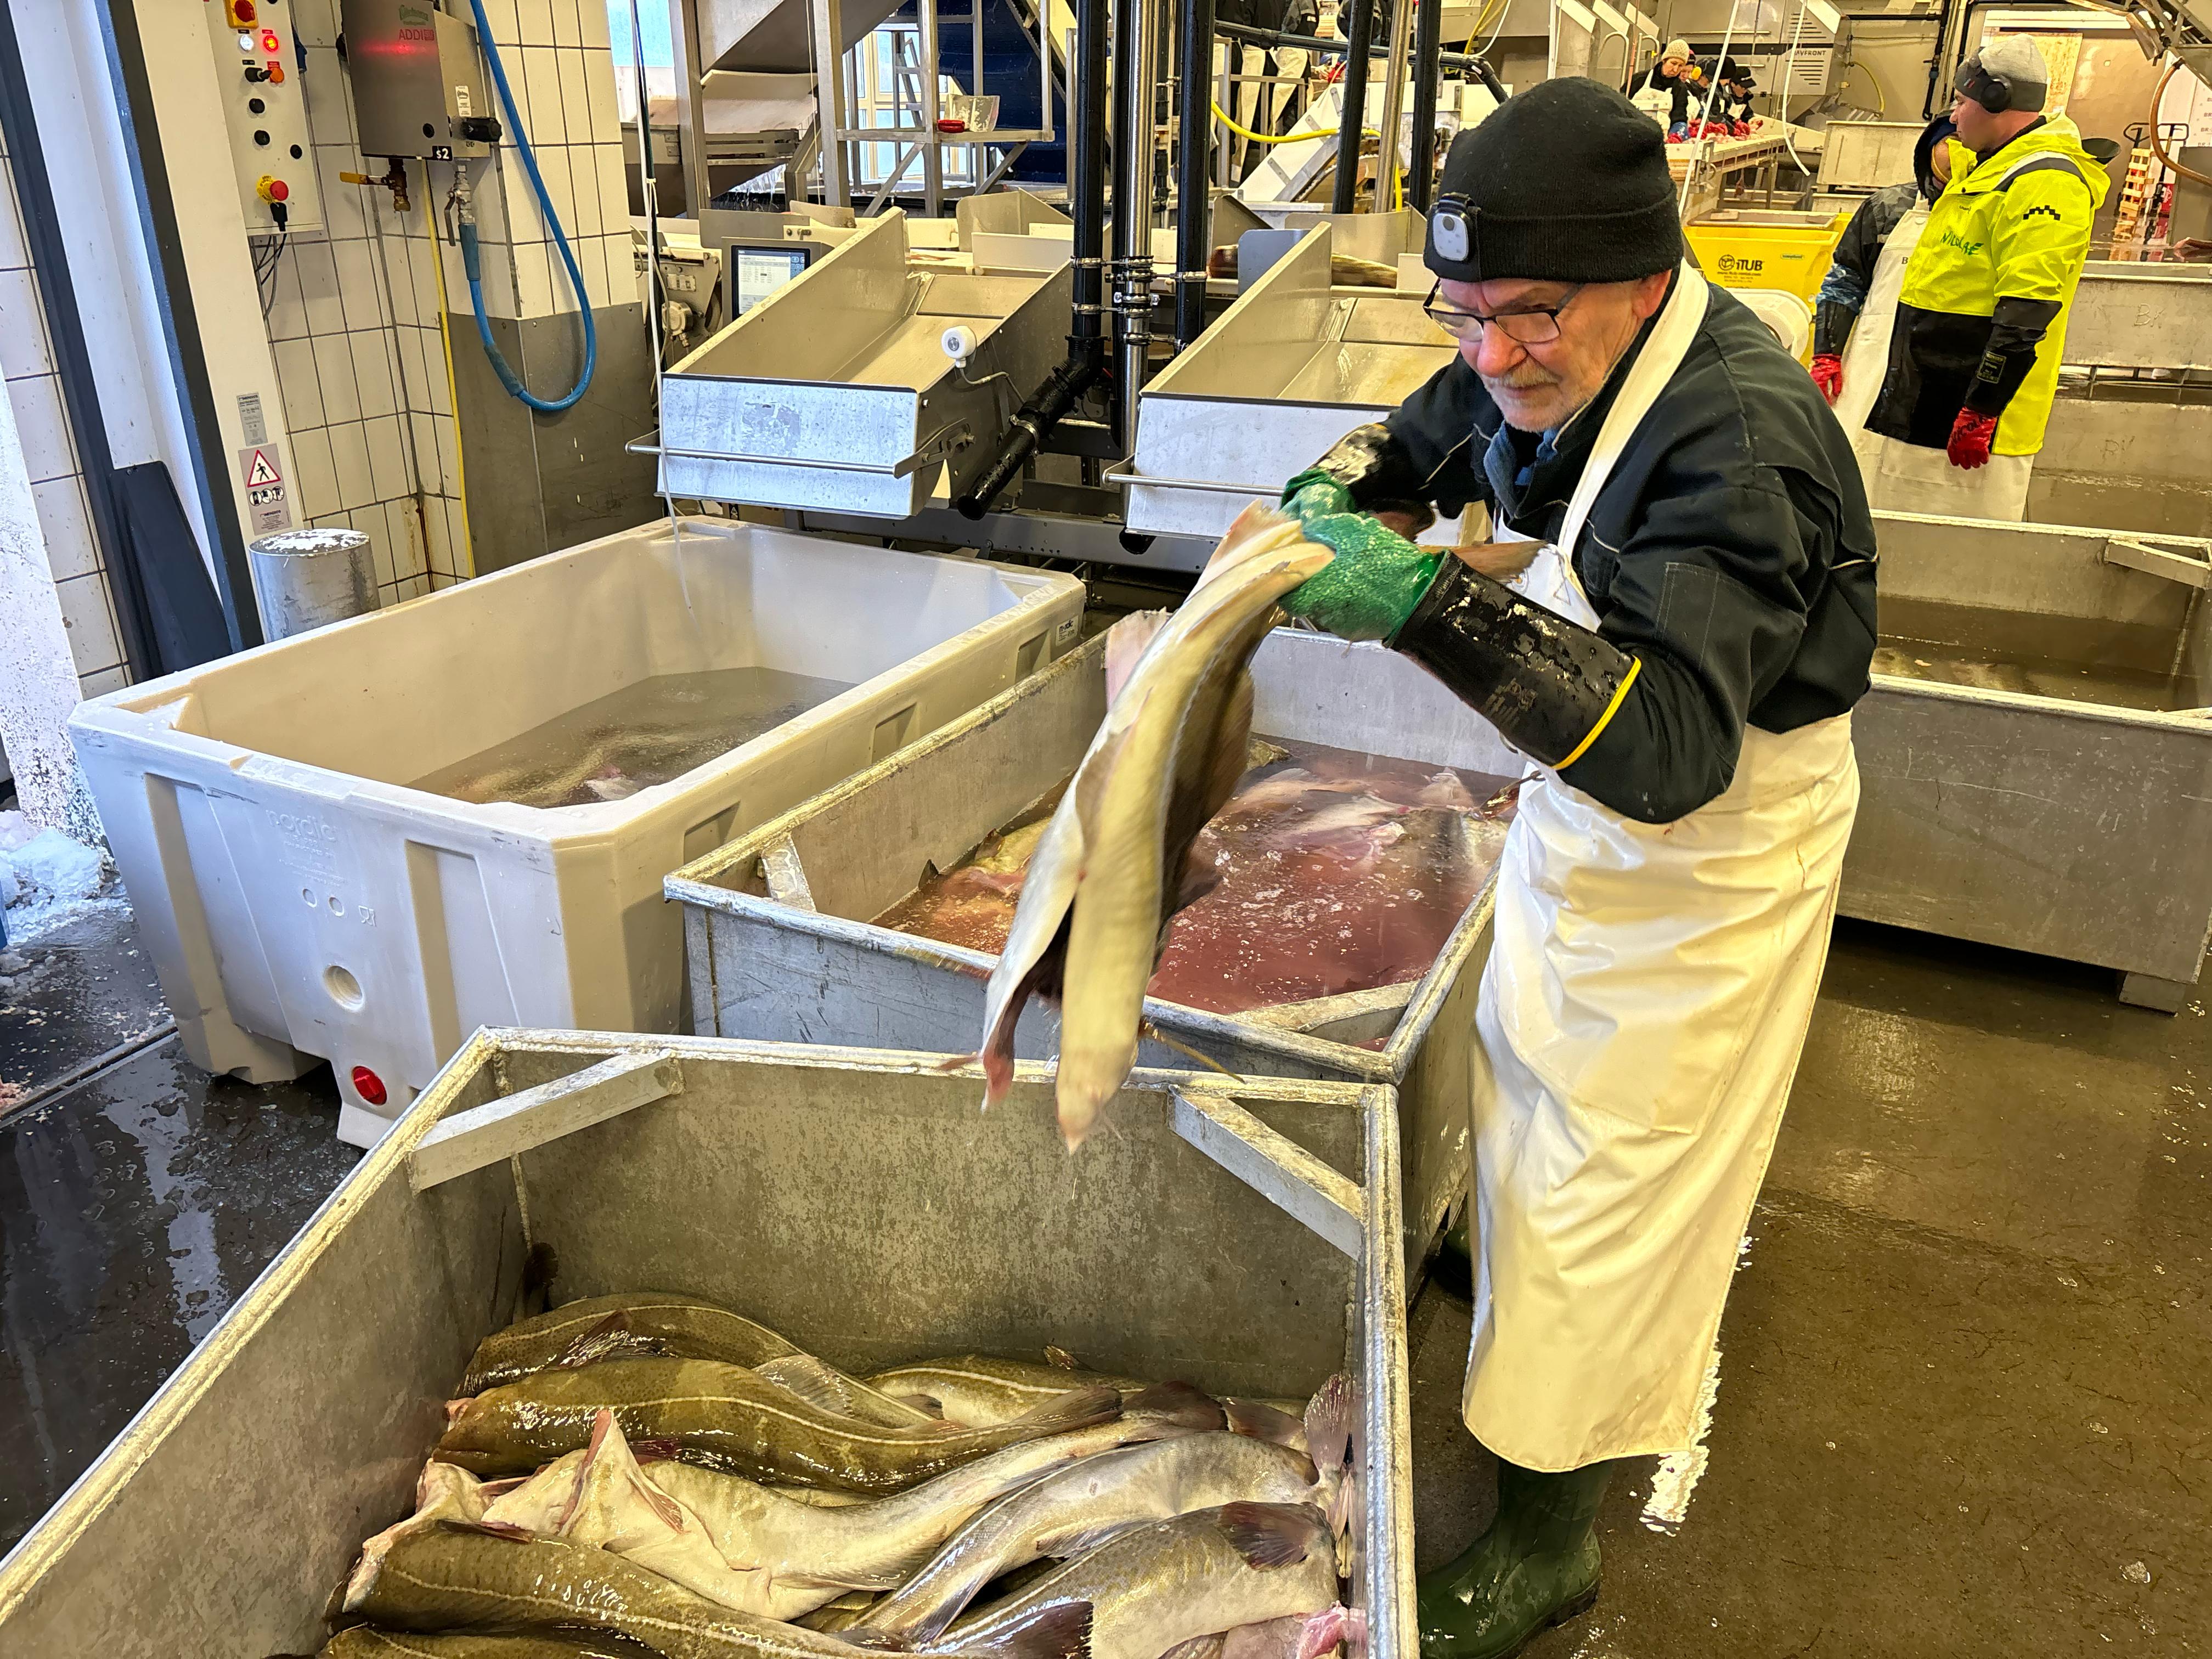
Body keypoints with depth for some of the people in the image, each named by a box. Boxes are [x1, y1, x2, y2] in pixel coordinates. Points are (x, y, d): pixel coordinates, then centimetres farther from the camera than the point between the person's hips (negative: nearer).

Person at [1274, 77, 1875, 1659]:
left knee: (1607, 1174, 2)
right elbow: (1417, 443, 11)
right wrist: (1337, 496, -12)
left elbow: (1669, 751, -42)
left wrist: (1434, 604, -49)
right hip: (1588, 811, 8)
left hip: (1705, 862, -8)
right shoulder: (1559, 360, -8)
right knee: (1533, 1060, 27)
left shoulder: (1738, 444, -33)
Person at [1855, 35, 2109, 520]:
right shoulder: (1987, 168, 19)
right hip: (1921, 408, 11)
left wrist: (1982, 411, -24)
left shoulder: (2043, 183, -15)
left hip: (1972, 418, -10)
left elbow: (2025, 317, -23)